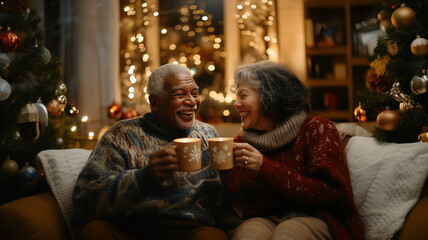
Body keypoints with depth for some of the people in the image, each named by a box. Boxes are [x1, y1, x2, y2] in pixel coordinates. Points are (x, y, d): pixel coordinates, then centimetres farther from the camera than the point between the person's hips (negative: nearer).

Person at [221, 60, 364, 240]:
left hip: (308, 218, -1)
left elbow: (329, 192, -10)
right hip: (258, 219, 2)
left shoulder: (317, 129, 2)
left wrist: (264, 169, -16)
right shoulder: (241, 143, 12)